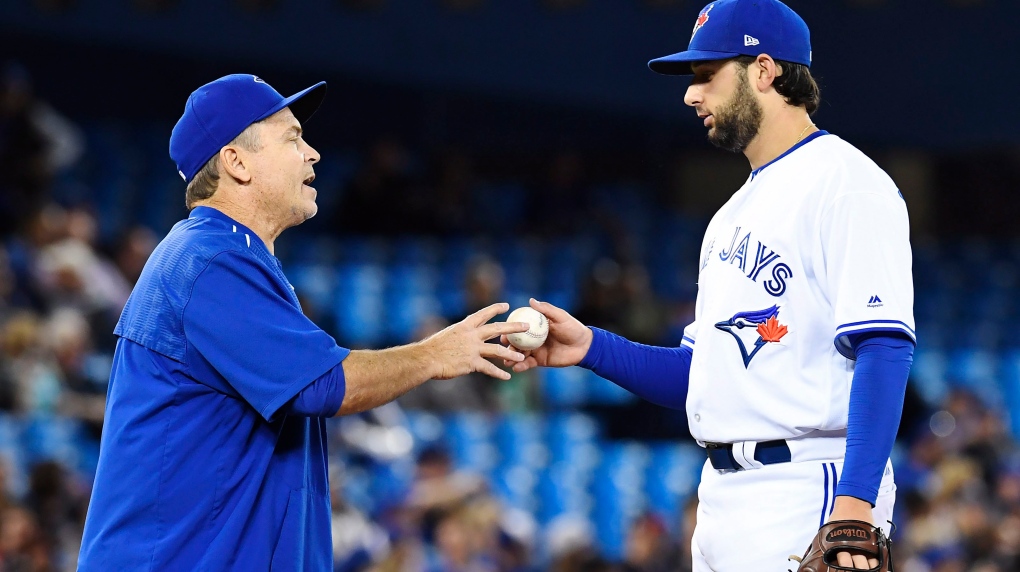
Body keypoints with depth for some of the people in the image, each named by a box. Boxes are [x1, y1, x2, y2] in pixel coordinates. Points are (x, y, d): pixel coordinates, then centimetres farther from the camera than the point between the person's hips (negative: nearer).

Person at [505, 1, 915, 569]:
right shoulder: (735, 214, 23)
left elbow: (883, 349, -17)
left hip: (805, 496, -9)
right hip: (722, 499, 9)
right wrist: (590, 347, 8)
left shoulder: (846, 182, -7)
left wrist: (855, 502, -27)